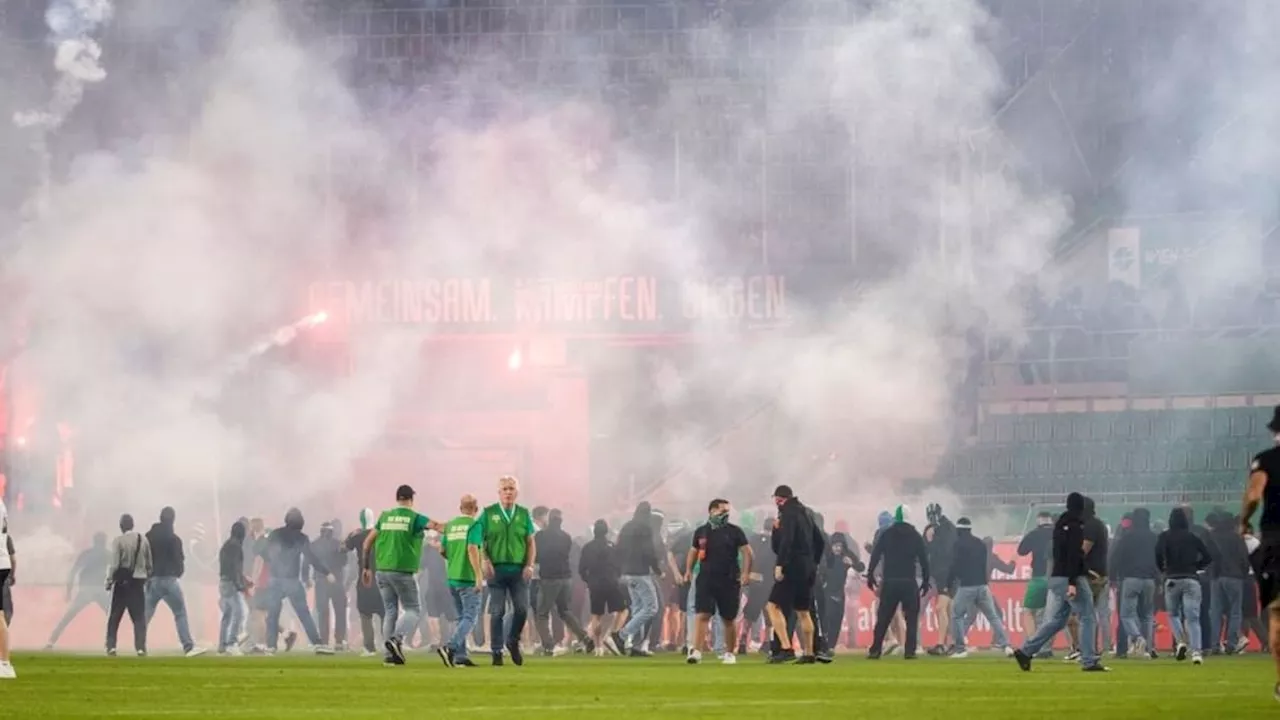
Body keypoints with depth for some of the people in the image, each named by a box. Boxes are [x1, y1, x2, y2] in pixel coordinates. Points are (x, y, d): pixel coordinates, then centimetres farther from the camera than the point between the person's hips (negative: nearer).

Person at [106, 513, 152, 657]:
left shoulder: (118, 540, -10)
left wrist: (109, 580, -2)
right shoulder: (143, 540, 3)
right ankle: (140, 647, -4)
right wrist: (147, 578, 20)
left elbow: (114, 564, -13)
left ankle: (111, 646, 4)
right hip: (138, 581, 3)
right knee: (139, 617, 6)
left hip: (122, 582, -3)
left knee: (114, 616, 9)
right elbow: (149, 564, 8)